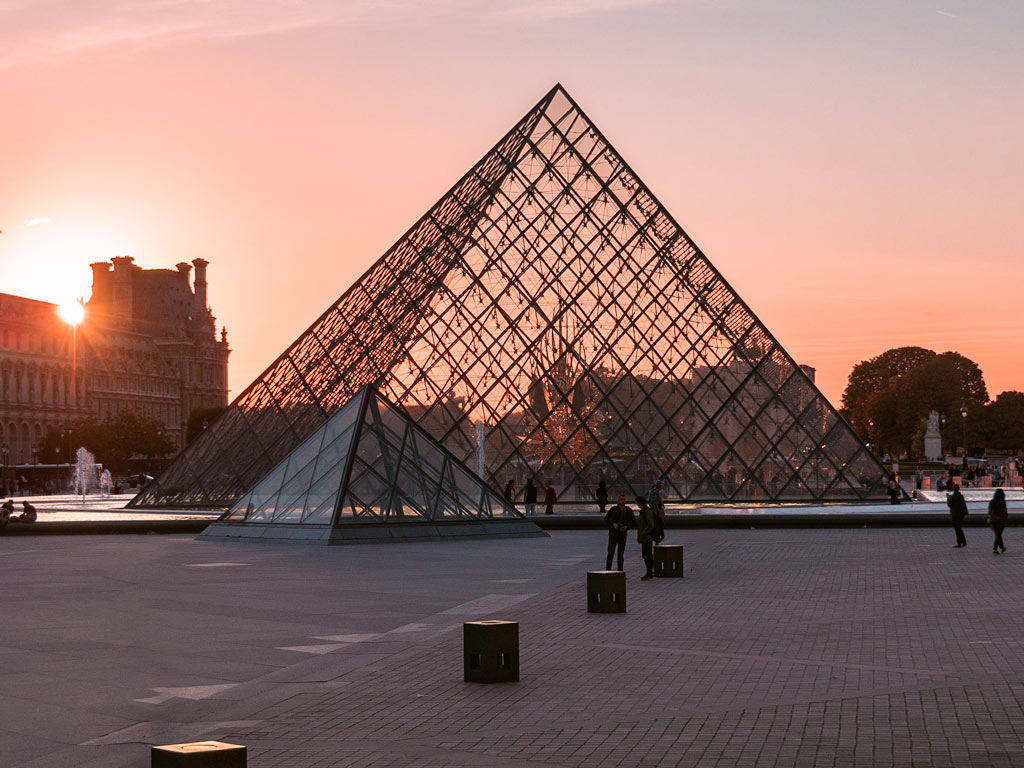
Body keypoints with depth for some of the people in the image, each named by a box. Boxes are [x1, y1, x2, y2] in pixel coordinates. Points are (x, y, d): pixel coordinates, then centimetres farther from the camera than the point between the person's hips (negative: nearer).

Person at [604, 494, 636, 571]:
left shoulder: (629, 511, 1)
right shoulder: (613, 509, -3)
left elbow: (633, 523, 7)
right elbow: (606, 520, 1)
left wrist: (627, 527, -12)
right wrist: (613, 524, -17)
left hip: (623, 535, 2)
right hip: (613, 534, -2)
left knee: (621, 554, 6)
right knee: (610, 553, -10)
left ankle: (620, 571, 14)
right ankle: (607, 570, -8)